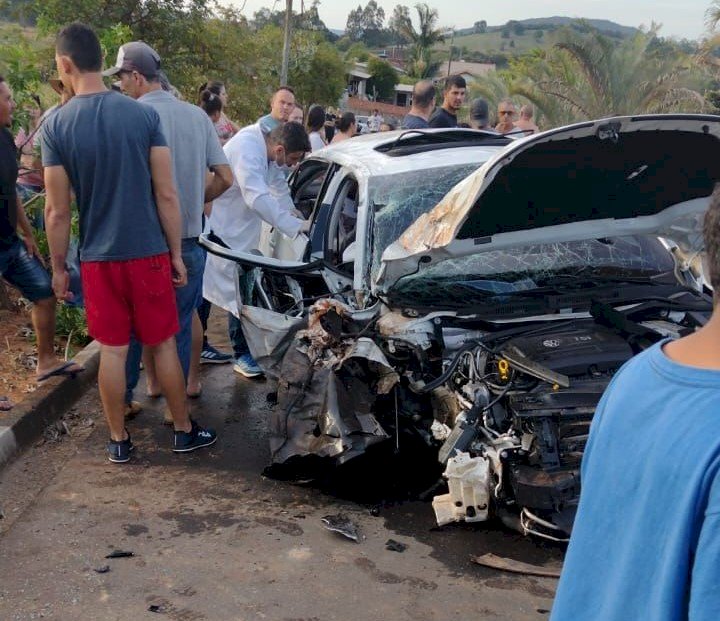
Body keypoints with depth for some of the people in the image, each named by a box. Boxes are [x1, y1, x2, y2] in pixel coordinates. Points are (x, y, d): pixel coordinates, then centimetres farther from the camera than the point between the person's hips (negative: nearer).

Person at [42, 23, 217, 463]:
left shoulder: (56, 126, -7)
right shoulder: (145, 115, -7)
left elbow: (58, 212, -5)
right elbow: (167, 196, -6)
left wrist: (59, 267, 6)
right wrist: (177, 254, 3)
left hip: (98, 258, 0)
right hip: (149, 253, 0)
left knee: (112, 350, 9)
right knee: (164, 344, 12)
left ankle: (119, 440, 21)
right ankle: (184, 431, 23)